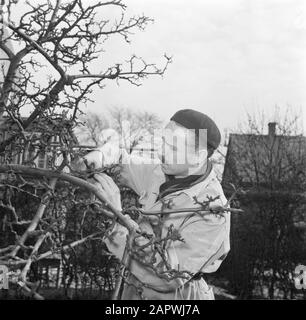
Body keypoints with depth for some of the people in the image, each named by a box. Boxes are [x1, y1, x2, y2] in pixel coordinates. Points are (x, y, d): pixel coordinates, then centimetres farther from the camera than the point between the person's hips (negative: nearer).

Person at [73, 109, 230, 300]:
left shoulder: (213, 214, -27)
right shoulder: (163, 174, -9)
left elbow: (167, 272, -31)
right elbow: (121, 162, 8)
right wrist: (100, 155, -16)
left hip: (173, 294, -5)